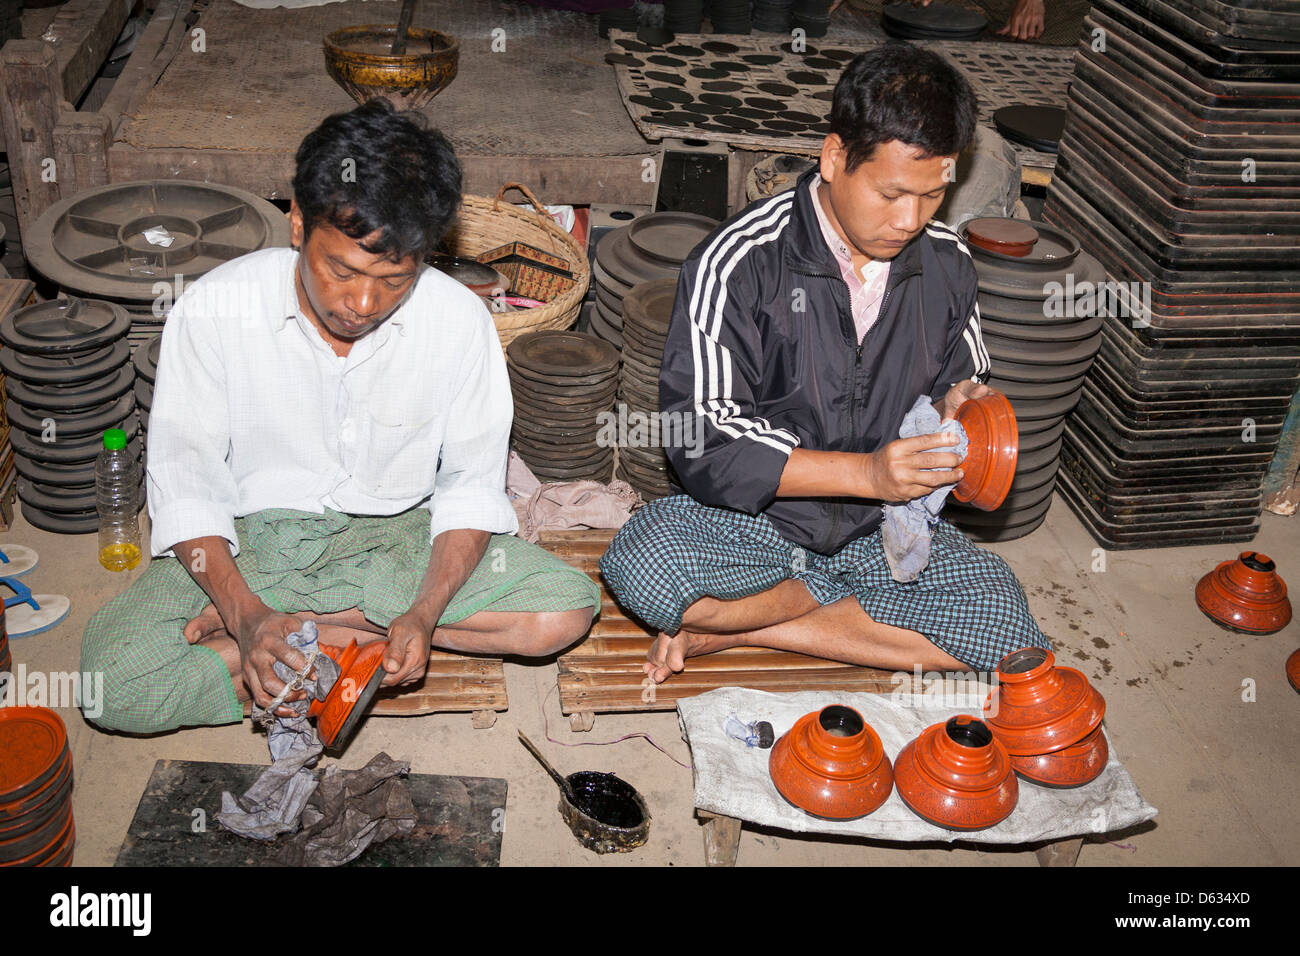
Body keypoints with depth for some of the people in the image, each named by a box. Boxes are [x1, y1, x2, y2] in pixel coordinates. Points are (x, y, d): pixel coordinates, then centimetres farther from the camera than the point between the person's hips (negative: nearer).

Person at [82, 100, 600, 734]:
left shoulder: (459, 320, -15)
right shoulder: (213, 312, -17)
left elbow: (472, 485, -6)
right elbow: (184, 484, -10)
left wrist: (424, 612, -23)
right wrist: (247, 614, -26)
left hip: (395, 536, 2)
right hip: (249, 538, -2)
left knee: (566, 609, -22)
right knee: (111, 680, -26)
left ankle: (300, 621, -13)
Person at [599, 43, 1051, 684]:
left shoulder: (947, 264, -1)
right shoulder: (740, 261, -16)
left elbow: (956, 386, 15)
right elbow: (701, 439, -21)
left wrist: (952, 408, -12)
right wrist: (866, 472, -28)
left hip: (885, 531, 5)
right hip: (750, 523, -4)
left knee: (1008, 629, -21)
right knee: (640, 563, -33)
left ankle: (734, 623, -13)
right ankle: (856, 605, -11)